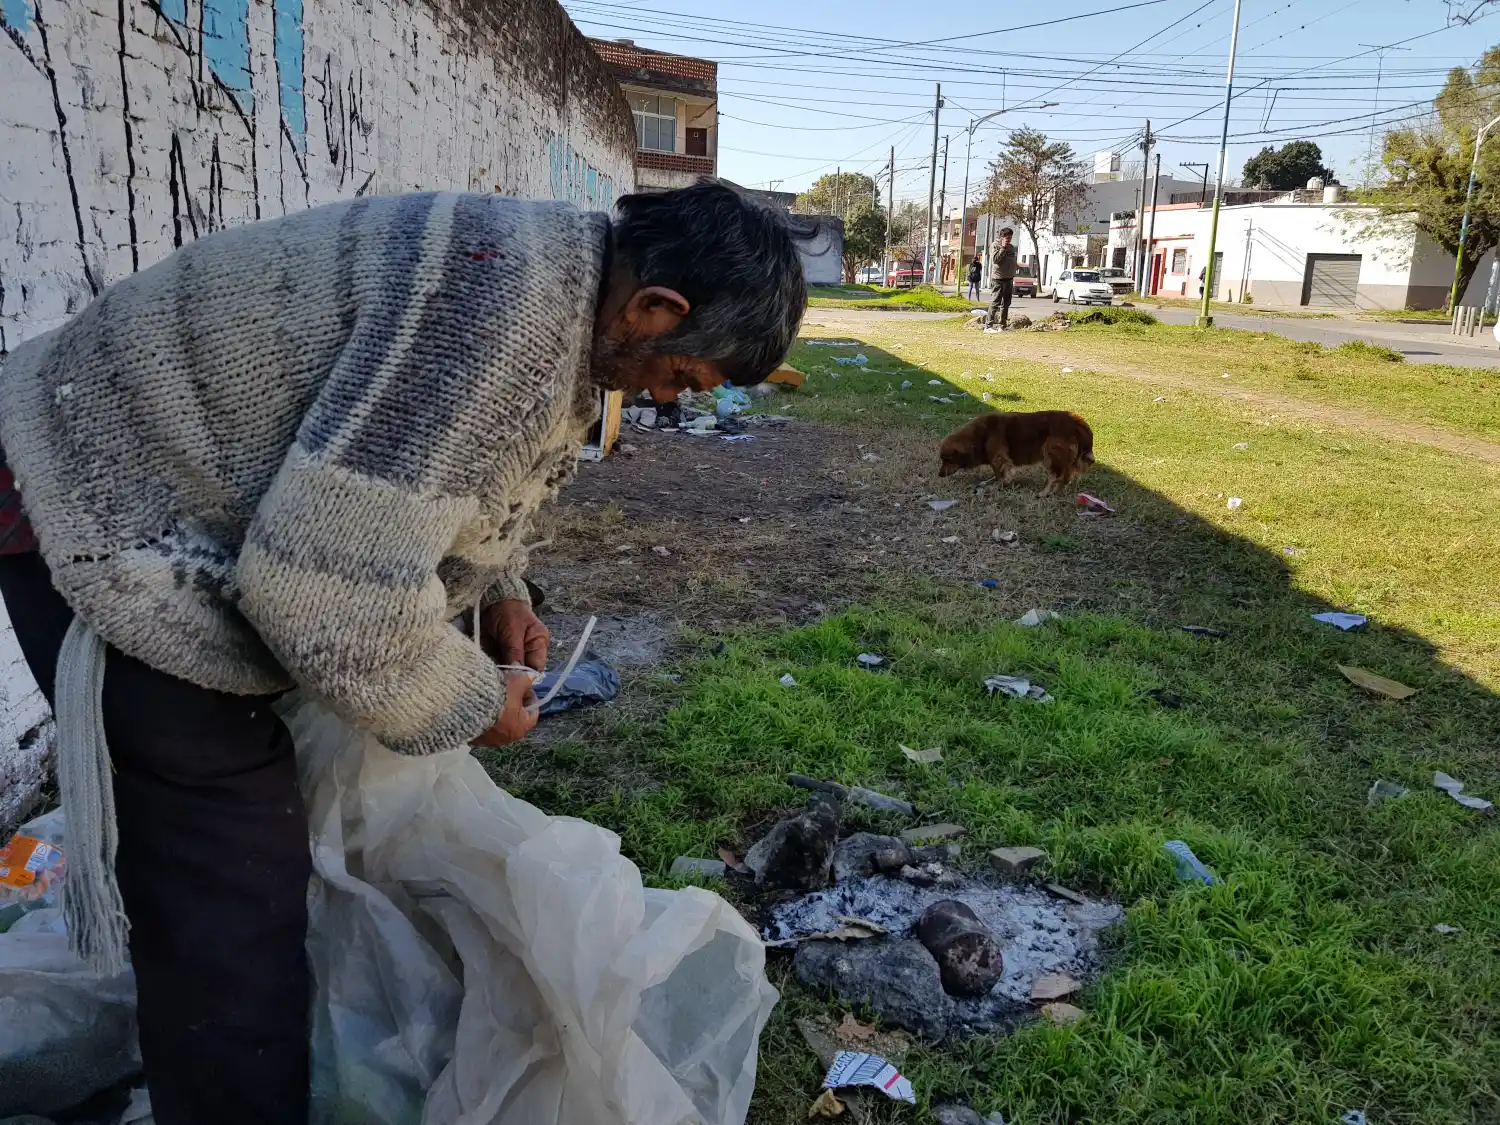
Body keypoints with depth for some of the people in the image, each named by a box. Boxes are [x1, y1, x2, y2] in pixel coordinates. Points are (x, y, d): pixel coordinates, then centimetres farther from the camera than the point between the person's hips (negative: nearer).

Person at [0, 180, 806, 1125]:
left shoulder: (560, 278, 2)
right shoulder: (507, 304, -32)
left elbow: (461, 454, 18)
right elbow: (334, 582, -32)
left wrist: (500, 593, 6)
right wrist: (470, 703, -15)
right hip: (107, 516, -10)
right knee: (236, 908, -7)